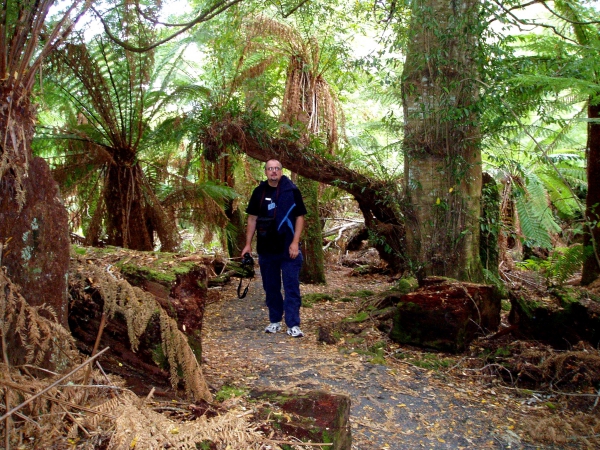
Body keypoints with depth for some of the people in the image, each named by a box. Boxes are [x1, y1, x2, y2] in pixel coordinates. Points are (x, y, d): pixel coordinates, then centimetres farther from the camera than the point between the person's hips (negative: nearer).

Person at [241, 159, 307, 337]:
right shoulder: (259, 192, 6)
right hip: (266, 249, 3)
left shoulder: (292, 191, -3)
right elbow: (252, 218, 10)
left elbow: (300, 217, -3)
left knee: (292, 287, -2)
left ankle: (293, 325, 2)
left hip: (288, 249, -3)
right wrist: (248, 244, 5)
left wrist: (295, 242, -12)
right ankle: (275, 321, 24)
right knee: (270, 287, 11)